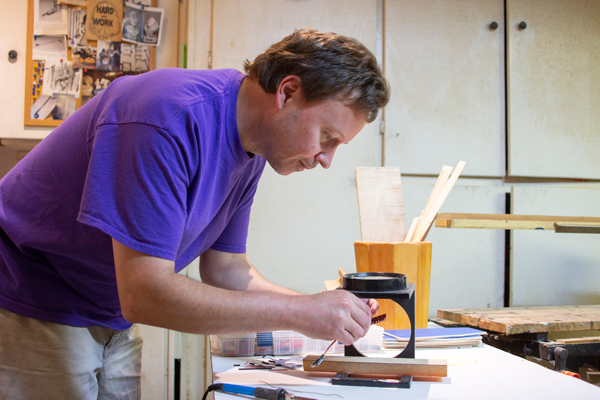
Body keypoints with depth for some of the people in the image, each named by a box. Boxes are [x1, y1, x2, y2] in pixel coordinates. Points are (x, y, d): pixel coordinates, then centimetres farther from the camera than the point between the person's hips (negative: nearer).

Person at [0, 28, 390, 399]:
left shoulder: (251, 151, -4)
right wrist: (299, 313, -30)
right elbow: (144, 296, -34)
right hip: (33, 308, -7)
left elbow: (226, 269, 2)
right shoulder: (173, 119, -32)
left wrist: (323, 309, -13)